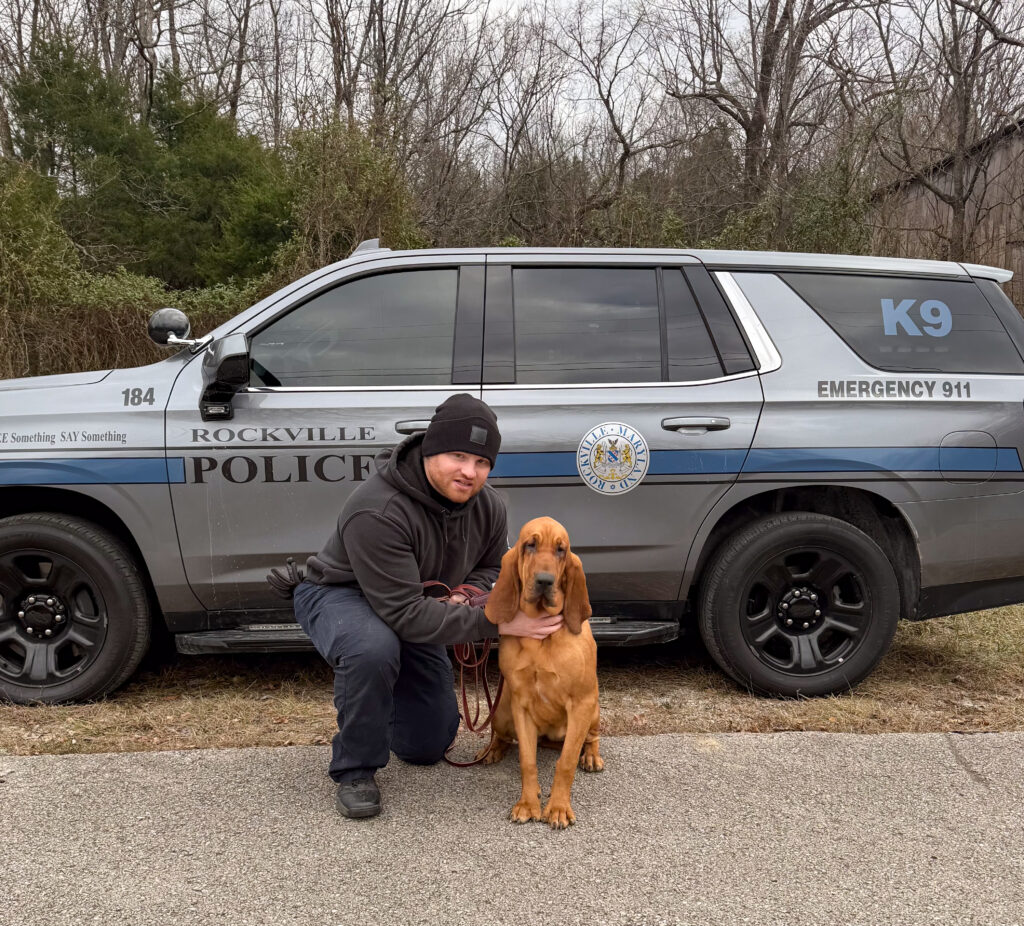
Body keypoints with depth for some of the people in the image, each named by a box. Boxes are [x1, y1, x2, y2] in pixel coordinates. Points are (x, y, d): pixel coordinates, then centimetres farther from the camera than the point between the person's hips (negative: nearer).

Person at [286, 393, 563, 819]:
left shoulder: (487, 506, -14)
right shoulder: (376, 512, -37)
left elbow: (491, 567, 5)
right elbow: (405, 612, -38)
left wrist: (467, 595, -20)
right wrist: (497, 623, -41)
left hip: (406, 609, 6)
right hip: (338, 595, -6)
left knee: (428, 746, 8)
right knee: (373, 650, -43)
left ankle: (379, 700, 40)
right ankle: (354, 771, -18)